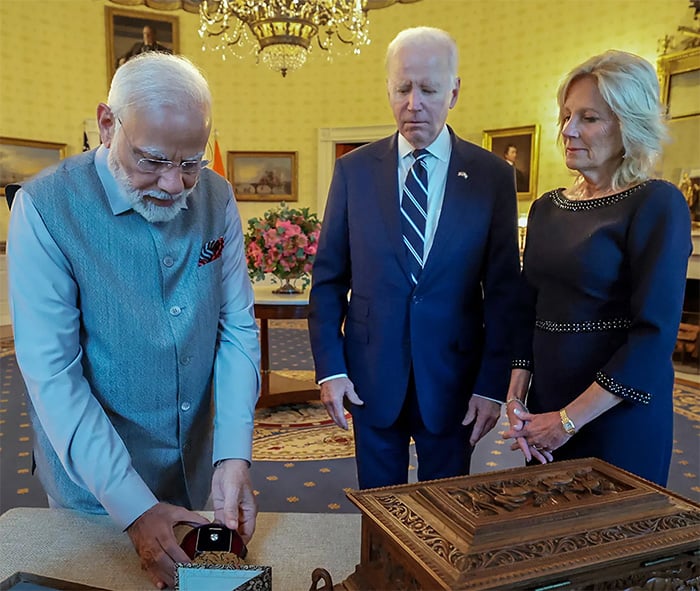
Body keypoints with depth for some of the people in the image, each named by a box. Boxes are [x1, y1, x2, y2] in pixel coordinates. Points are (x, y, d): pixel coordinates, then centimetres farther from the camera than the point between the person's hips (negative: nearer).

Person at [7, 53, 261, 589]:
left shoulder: (216, 198, -7)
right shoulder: (45, 208, -19)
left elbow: (237, 329, -7)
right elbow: (52, 374, -21)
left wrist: (233, 455, -17)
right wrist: (134, 508, -25)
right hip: (95, 489, -3)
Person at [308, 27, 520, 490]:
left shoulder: (493, 175, -3)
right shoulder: (354, 170, -1)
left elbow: (503, 290, -2)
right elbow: (328, 278, 2)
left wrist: (493, 384, -5)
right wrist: (330, 368, -3)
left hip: (453, 377, 0)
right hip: (370, 374, 1)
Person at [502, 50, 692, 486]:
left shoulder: (657, 204, -11)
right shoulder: (547, 207, 8)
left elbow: (656, 332, -17)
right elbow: (528, 312, 9)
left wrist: (569, 419, -16)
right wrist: (516, 399, -2)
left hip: (619, 414, -5)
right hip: (546, 408, 6)